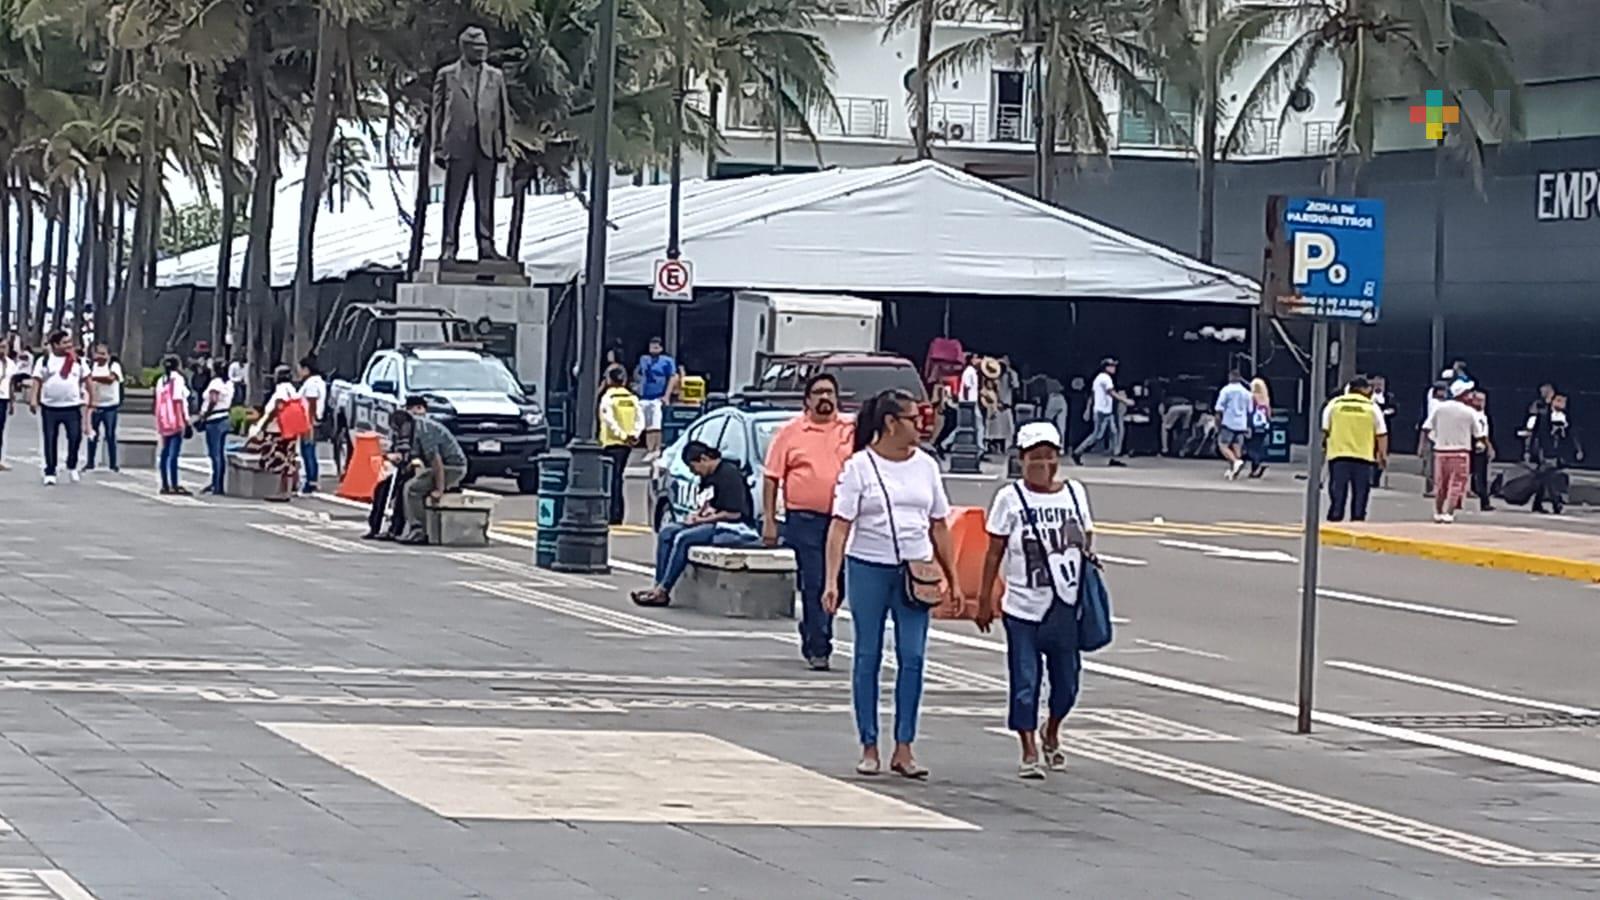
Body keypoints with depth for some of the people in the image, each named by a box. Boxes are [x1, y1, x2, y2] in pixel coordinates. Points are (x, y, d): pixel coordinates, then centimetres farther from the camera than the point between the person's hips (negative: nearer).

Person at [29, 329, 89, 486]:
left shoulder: (78, 361, 7)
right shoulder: (44, 361, 2)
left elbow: (86, 380, 11)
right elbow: (37, 381, -2)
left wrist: (90, 398, 6)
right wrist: (34, 399, -13)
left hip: (72, 407, 1)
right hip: (50, 408, -1)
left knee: (75, 437, -4)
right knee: (50, 440, 2)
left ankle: (72, 467, 19)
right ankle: (50, 472, 10)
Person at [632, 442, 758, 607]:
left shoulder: (729, 474, -14)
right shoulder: (709, 477, 16)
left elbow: (734, 513, -20)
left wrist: (702, 519, -13)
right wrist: (697, 514, 3)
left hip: (734, 530, -10)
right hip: (713, 526, 10)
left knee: (683, 538, -26)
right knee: (667, 531, -3)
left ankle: (662, 591, -21)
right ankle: (658, 584, -12)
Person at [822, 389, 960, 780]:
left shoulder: (925, 465, 9)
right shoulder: (859, 466, -4)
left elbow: (939, 527, 14)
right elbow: (840, 526, -8)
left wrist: (952, 578, 11)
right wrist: (831, 580, -16)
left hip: (915, 572, 3)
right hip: (868, 570, -3)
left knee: (912, 658, -4)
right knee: (868, 658, 4)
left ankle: (904, 749, 0)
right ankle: (869, 748, 12)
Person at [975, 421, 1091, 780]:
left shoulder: (1074, 493, 7)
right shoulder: (1011, 498, -3)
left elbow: (1086, 542, 15)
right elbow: (995, 552, 0)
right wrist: (985, 598, -2)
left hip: (1066, 606, 3)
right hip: (1024, 607, -3)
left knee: (1066, 680, 10)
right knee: (1025, 681, -3)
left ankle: (1051, 735, 36)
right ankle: (1029, 752, 4)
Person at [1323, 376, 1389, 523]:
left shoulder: (1334, 404, 5)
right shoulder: (1372, 407, 3)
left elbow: (1324, 430, 4)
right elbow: (1381, 434, 3)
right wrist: (1383, 454, 12)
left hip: (1338, 455, 1)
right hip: (1364, 456, -1)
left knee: (1338, 494, 3)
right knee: (1360, 494, 6)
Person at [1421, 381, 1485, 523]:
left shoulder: (1440, 408, -1)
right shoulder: (1470, 412, -8)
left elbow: (1427, 428, -2)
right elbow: (1478, 434, -1)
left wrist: (1434, 440, 11)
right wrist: (1480, 423, 18)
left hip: (1441, 450, 4)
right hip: (1460, 452, -4)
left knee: (1440, 484, 15)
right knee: (1456, 485, 1)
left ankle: (1438, 514, 24)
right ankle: (1448, 514, -10)